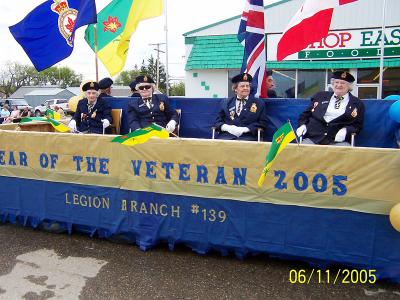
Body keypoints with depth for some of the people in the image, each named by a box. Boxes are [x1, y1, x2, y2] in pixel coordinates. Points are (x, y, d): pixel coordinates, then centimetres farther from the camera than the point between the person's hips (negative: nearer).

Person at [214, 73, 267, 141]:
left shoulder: (259, 103, 14)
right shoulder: (225, 103, 19)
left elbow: (262, 123, 6)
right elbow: (218, 121, 15)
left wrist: (244, 129, -10)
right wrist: (228, 127, -8)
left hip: (247, 137, -1)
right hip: (226, 136, 2)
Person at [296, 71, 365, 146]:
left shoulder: (357, 104, 14)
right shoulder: (320, 96, 20)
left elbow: (357, 126, 9)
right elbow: (306, 114, 22)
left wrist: (346, 130, -11)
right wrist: (302, 125, 2)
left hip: (338, 141, -1)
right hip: (313, 139, 1)